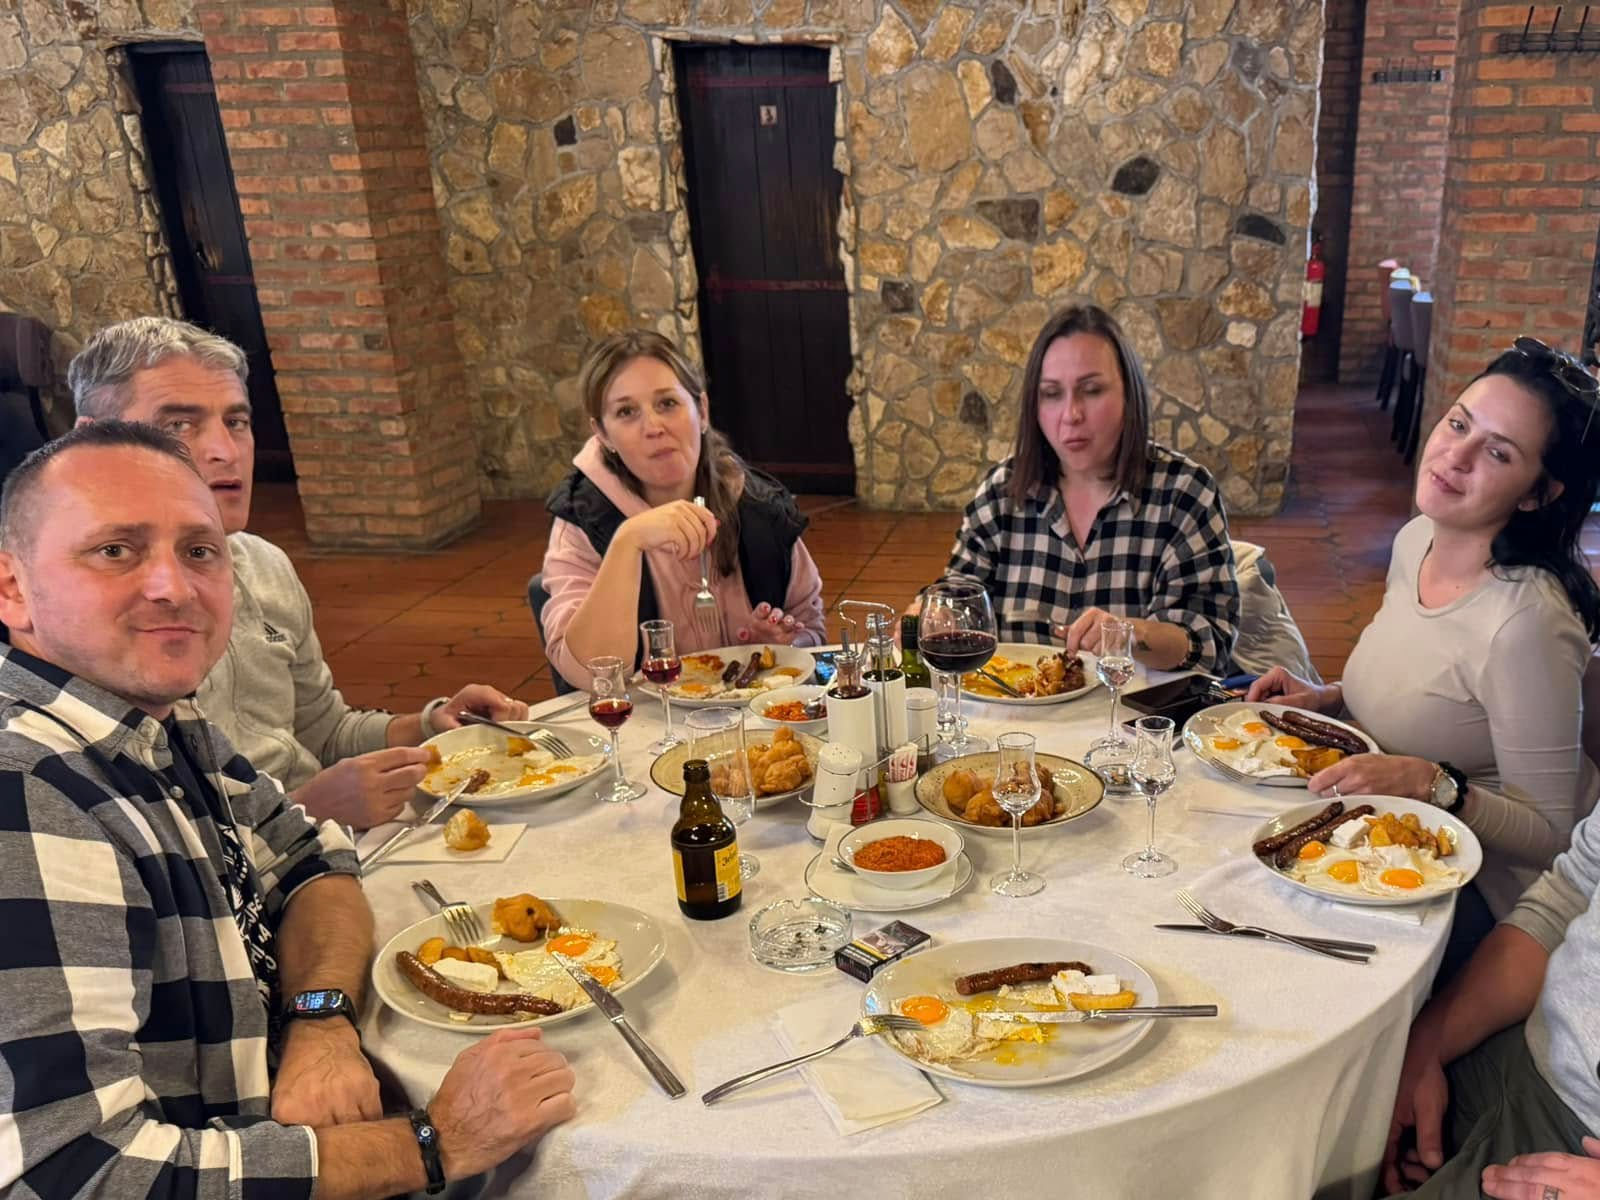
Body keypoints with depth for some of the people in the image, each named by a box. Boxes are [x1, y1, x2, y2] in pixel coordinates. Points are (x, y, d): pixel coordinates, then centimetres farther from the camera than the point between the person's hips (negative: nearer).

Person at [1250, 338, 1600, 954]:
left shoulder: (1527, 622, -27)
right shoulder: (1416, 538, -1)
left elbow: (1549, 835, -19)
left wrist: (1430, 782, -32)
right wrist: (1328, 697, 0)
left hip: (1472, 889, -7)